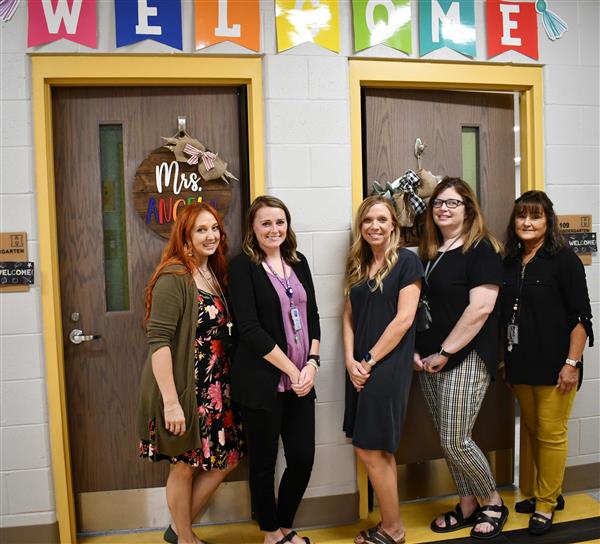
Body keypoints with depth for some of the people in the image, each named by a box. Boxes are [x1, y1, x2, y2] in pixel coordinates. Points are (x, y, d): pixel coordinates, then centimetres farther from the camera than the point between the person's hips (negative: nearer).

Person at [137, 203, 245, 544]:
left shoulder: (216, 274, 7)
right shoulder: (174, 278, -16)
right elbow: (158, 341, -21)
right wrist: (171, 401, -23)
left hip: (216, 388, 8)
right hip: (184, 390, -8)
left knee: (227, 458, 15)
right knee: (184, 466, 11)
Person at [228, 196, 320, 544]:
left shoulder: (299, 262, 11)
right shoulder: (243, 266, -7)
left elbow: (312, 316, 11)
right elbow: (250, 329, -15)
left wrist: (311, 364, -3)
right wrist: (292, 370, -13)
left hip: (301, 379, 5)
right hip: (262, 381, -5)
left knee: (303, 458, 8)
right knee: (264, 460, 9)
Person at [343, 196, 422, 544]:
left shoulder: (407, 261, -7)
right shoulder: (357, 266, 12)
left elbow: (404, 318, -14)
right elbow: (349, 317, 11)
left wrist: (370, 360, -12)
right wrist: (350, 360, -3)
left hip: (389, 365, -6)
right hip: (360, 369, 6)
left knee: (369, 449, -2)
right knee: (380, 450, 13)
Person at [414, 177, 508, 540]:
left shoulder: (481, 249, -8)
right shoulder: (429, 252, 13)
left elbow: (481, 308, -18)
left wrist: (445, 353, -16)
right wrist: (415, 350, 5)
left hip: (466, 358, -7)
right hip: (430, 360, 7)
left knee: (456, 441, -5)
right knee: (447, 441, 12)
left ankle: (493, 503, 20)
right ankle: (468, 506, 31)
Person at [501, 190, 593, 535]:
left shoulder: (564, 259, -8)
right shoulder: (510, 262, 8)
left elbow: (581, 316, -11)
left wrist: (572, 363, -15)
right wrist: (505, 357, 13)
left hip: (554, 365, -6)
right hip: (521, 365, 6)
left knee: (551, 434, 2)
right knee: (533, 431, 16)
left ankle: (546, 505, 17)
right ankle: (549, 493, 34)